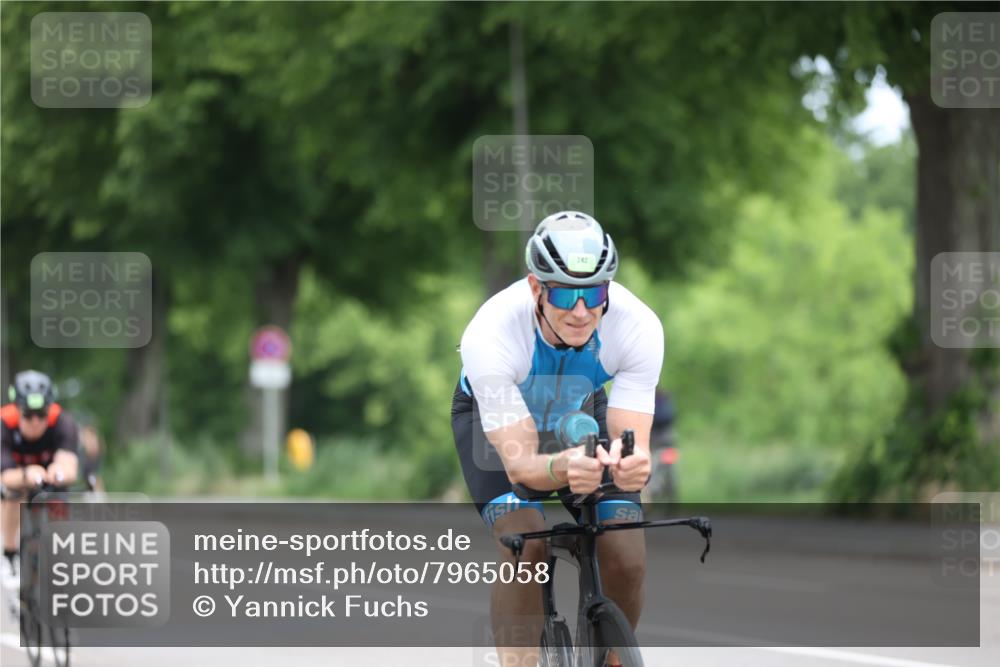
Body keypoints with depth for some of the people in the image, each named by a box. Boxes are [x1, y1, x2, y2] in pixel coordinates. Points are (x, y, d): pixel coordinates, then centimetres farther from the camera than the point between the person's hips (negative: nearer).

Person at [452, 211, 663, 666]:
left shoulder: (639, 327, -33)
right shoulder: (490, 336, -39)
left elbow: (632, 440, -33)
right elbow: (520, 464, -39)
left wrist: (630, 463, -58)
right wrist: (565, 467, -62)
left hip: (581, 412, 2)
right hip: (494, 416, -2)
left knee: (627, 560, -15)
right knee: (524, 547, -29)